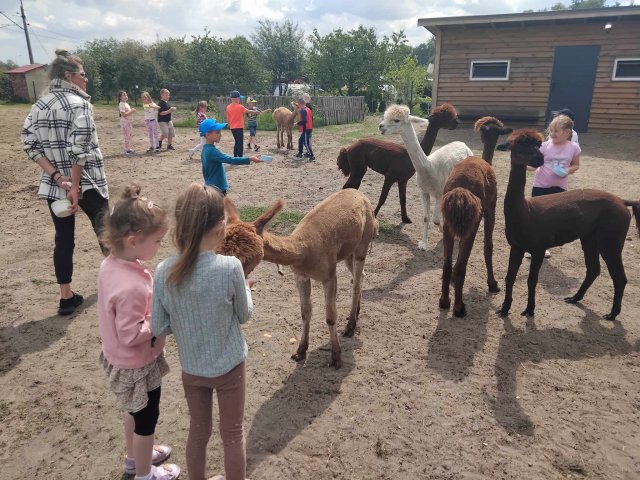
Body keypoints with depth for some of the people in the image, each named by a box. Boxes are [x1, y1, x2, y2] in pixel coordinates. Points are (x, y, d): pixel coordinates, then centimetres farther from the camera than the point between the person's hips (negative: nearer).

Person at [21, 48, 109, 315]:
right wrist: (75, 187, -17)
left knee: (63, 239, 10)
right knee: (105, 230, 13)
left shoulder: (38, 106, 8)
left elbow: (30, 144, 1)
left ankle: (66, 298, 15)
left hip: (55, 185, 6)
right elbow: (79, 149, -20)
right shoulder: (78, 103, -12)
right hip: (85, 183, -6)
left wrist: (57, 177, -6)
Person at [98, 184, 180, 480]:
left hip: (121, 360, 8)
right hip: (138, 366, -8)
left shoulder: (110, 265, -10)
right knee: (146, 419, 17)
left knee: (134, 411, 30)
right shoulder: (131, 286, -38)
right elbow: (131, 334, -30)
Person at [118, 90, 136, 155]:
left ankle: (130, 149, 18)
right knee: (127, 136, -8)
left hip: (129, 121, 10)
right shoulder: (121, 104, -14)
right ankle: (127, 150, -4)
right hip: (125, 122, -10)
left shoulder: (126, 103, 16)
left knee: (131, 135, 11)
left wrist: (132, 111, 8)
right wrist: (131, 111, -21)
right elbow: (123, 114, -23)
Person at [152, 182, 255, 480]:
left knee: (198, 432, 25)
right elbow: (244, 315, -9)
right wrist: (245, 289, 9)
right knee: (233, 434, 19)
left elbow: (158, 328, -8)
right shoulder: (230, 267, -25)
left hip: (191, 369, 3)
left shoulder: (164, 272, -16)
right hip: (229, 367, -3)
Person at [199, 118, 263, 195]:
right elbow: (230, 160, -31)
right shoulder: (211, 151, -22)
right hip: (216, 189, -10)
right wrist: (249, 159, -34)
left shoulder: (206, 149, 9)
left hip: (211, 187, 10)